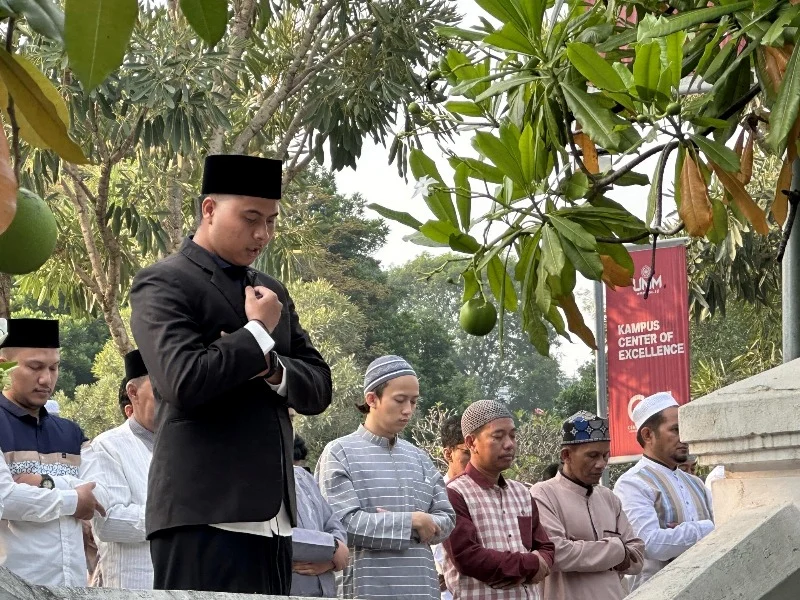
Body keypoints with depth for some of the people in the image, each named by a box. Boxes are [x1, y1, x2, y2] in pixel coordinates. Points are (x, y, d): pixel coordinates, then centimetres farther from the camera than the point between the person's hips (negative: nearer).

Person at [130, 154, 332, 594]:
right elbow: (185, 381, -17)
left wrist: (271, 368, -4)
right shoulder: (163, 285, -2)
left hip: (272, 516, 7)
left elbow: (319, 388, 16)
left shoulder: (271, 292, 22)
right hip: (204, 515, -7)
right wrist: (259, 332, -6)